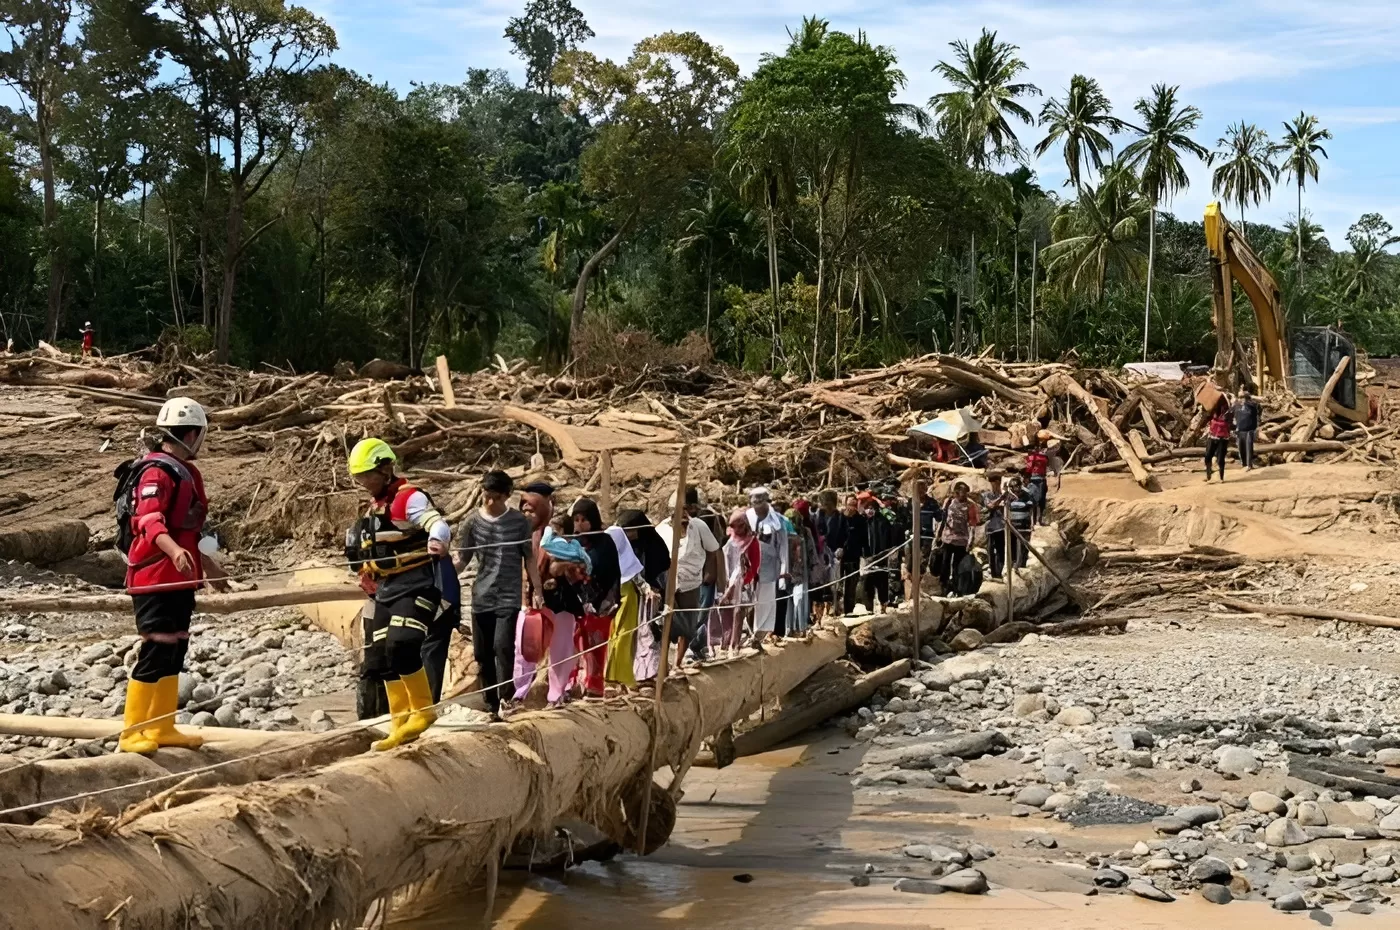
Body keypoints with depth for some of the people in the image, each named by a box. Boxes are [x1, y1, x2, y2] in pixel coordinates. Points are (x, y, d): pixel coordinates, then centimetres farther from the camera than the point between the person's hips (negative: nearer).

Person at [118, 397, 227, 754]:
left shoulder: (186, 472, 18)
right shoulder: (157, 472, -14)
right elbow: (149, 520, -30)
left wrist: (208, 565, 39)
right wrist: (174, 551, -47)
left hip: (180, 579, 10)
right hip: (155, 579, -10)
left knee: (175, 652, 13)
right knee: (155, 652, -10)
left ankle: (162, 728, 21)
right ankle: (133, 733, -5)